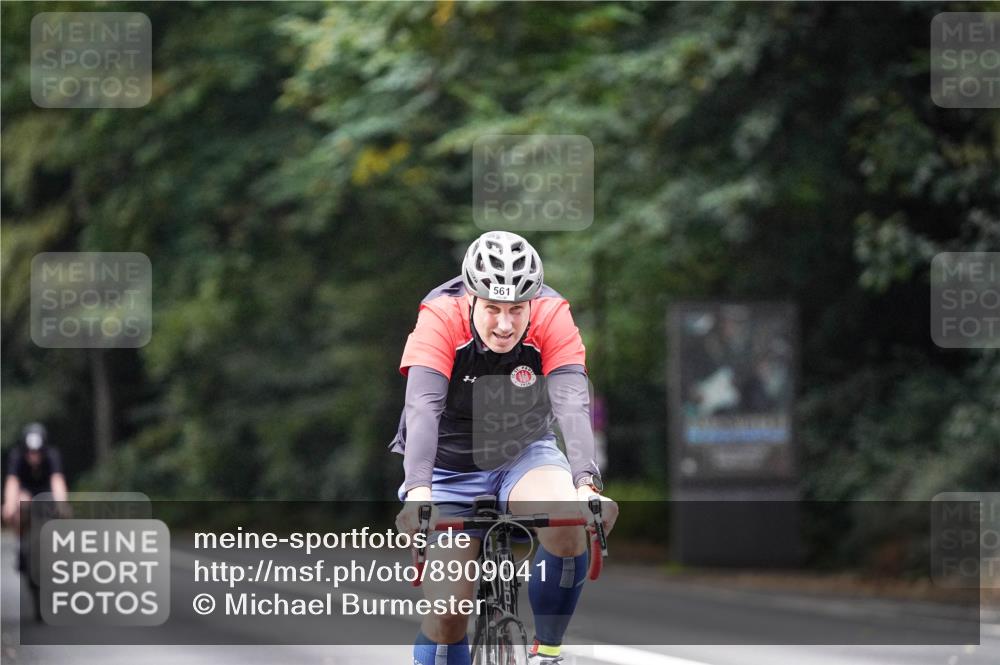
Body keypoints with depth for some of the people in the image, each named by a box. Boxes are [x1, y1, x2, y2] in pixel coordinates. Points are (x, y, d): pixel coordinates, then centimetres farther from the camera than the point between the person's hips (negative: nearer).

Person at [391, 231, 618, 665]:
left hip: (525, 455, 1)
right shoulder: (440, 319, -24)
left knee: (569, 523, -31)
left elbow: (572, 405, -31)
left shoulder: (552, 318, -20)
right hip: (450, 468, 0)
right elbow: (423, 407, -35)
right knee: (446, 612, -10)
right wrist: (418, 491, -50)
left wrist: (586, 483, -48)